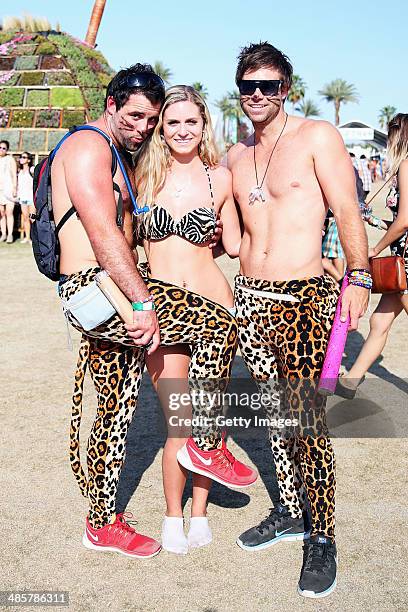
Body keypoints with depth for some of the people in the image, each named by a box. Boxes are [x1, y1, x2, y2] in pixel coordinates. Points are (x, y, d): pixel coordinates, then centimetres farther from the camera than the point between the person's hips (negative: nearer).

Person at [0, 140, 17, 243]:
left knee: (9, 212, -8)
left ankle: (10, 235, -6)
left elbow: (14, 175, -2)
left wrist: (15, 188, -10)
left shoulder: (10, 159, 3)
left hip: (9, 188, -4)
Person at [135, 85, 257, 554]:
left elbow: (234, 244, 11)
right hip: (160, 308, 0)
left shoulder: (220, 177, 5)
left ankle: (199, 512, 25)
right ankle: (172, 516, 19)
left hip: (212, 301, 1)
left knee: (207, 412, 6)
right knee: (178, 419, -3)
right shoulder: (144, 174, 5)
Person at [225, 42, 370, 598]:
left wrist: (358, 277, -14)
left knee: (308, 419, -7)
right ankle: (289, 512, 28)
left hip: (304, 298, -5)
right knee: (276, 411, 13)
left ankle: (322, 538, 7)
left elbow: (346, 209, -6)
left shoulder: (316, 137, -2)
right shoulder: (235, 155, 15)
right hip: (249, 298, 6)